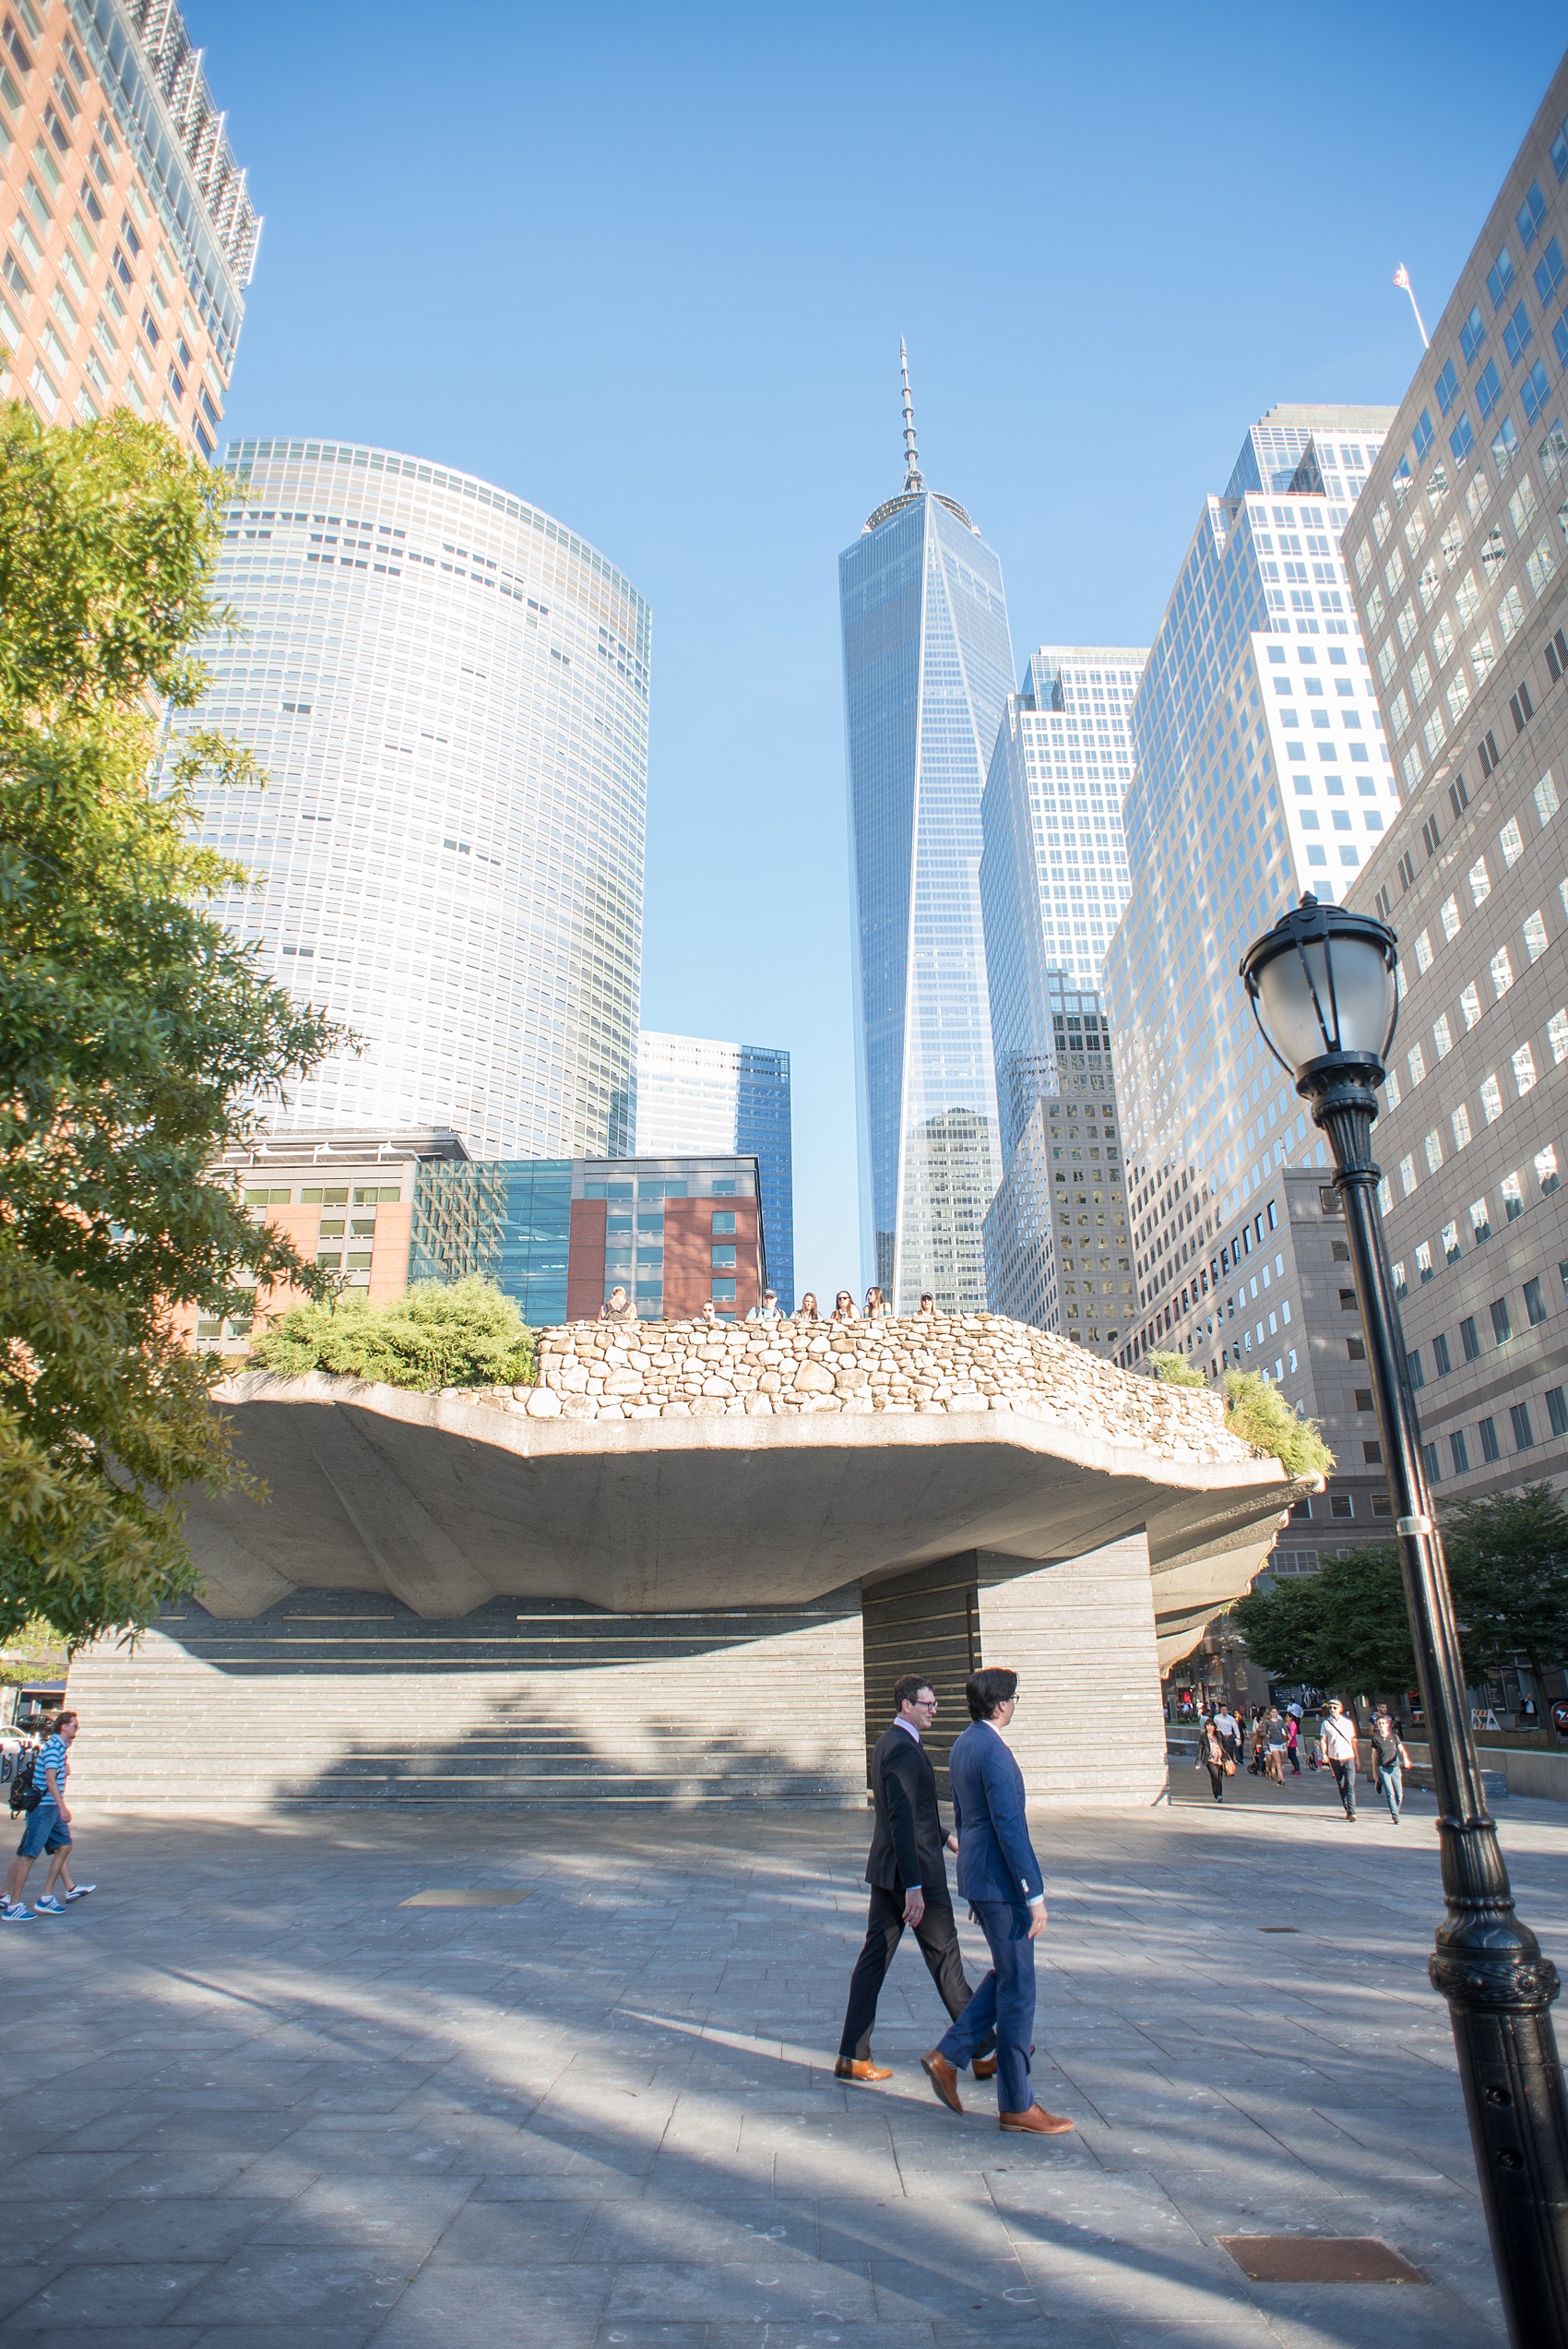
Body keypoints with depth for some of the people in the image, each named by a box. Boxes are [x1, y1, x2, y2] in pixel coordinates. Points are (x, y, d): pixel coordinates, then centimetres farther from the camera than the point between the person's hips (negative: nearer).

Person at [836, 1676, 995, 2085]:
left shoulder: (889, 1743, 12)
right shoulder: (904, 1749, -20)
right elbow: (902, 1821, -25)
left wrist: (945, 1838, 30)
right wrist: (914, 1887, -26)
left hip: (885, 1870, 9)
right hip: (914, 1869, -9)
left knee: (874, 1956, 10)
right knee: (945, 1959, 3)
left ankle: (853, 2056, 13)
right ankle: (983, 2053, 16)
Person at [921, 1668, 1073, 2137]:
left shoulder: (962, 1745, 10)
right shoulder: (992, 1751, -21)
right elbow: (1010, 1827, -24)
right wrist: (1035, 1894, -19)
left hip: (976, 1877, 9)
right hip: (1000, 1883, -9)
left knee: (1007, 1976, 20)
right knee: (1017, 1988, 3)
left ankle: (948, 2055, 19)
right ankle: (1016, 2105, 14)